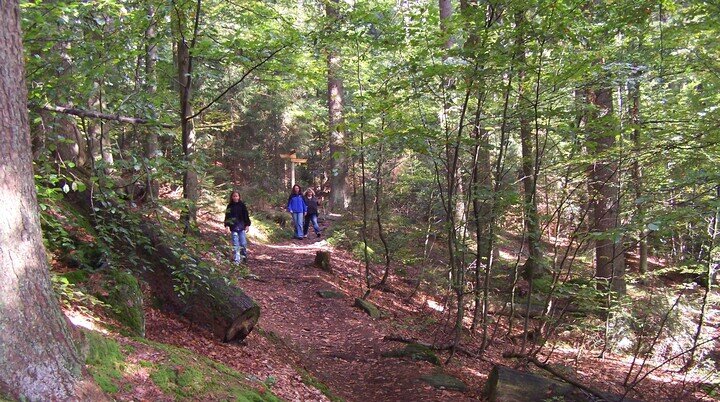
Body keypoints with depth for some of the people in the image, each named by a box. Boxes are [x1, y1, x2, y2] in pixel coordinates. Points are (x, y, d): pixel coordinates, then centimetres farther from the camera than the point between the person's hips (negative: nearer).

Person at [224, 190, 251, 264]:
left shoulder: (242, 205, 3)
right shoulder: (230, 206, 4)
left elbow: (246, 215, 5)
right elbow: (227, 216, 5)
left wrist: (247, 224, 0)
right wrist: (227, 225, -5)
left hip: (242, 227, 0)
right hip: (233, 227, 0)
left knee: (243, 243, 0)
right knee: (235, 244, -1)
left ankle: (244, 257, 21)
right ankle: (236, 259, 2)